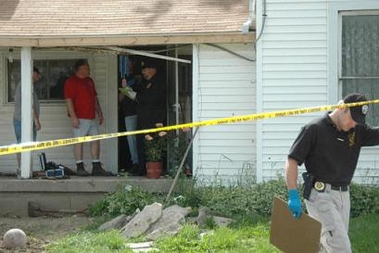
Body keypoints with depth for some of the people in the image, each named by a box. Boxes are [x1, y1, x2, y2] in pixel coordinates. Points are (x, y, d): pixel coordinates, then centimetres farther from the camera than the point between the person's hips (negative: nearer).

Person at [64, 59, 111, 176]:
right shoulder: (71, 82, -7)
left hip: (92, 117, 8)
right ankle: (80, 168, -2)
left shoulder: (89, 81, 19)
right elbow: (68, 100, -13)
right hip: (80, 118, -8)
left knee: (95, 141, 7)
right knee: (79, 141, -5)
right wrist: (73, 116, -19)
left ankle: (97, 167, 11)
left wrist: (99, 113, 20)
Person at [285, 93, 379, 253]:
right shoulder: (314, 129, -8)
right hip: (321, 195, -6)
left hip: (343, 196, 7)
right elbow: (292, 161, -9)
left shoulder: (357, 131, 9)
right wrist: (293, 196, -16)